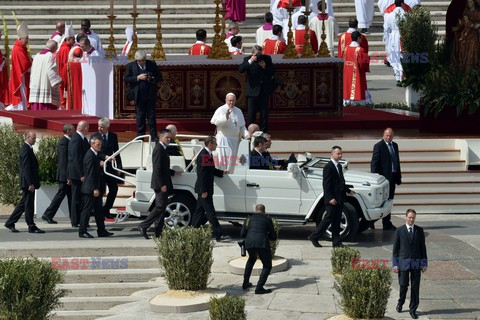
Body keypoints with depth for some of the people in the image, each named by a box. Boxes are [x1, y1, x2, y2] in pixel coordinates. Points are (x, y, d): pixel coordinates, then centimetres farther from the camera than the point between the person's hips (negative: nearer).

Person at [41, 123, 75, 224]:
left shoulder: (68, 141, 13)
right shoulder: (63, 143, -17)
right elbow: (63, 161, -22)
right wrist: (68, 177, -24)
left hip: (68, 175, 10)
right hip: (64, 175, -10)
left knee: (71, 196, 11)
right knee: (60, 195, -4)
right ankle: (47, 215, 3)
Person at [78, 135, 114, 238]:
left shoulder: (95, 155, 14)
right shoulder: (90, 156, -17)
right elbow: (90, 174, -22)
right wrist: (94, 189, -23)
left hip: (95, 188, 10)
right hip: (90, 189, -10)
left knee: (98, 210, 13)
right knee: (87, 210, -5)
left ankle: (101, 231, 17)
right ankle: (82, 231, 0)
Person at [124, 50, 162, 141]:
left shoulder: (152, 64, 4)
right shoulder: (131, 66, 1)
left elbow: (159, 77, 9)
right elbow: (126, 79, -4)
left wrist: (152, 79, -12)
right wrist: (138, 78, -15)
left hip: (151, 95, 1)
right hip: (139, 95, -1)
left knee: (151, 116, 2)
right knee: (140, 117, 4)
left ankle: (153, 136, 5)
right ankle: (140, 136, 11)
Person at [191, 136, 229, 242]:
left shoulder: (208, 154, 13)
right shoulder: (203, 155, -18)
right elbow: (201, 173, -21)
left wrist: (222, 172, 13)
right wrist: (204, 191, -22)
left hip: (204, 189, 10)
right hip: (204, 189, -10)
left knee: (199, 211, 14)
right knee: (210, 212, -9)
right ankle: (219, 235, -10)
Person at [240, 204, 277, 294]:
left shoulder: (249, 219, 19)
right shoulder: (267, 219, 11)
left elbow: (242, 234, 16)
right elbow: (273, 237, 13)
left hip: (249, 243, 4)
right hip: (262, 244, -4)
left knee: (251, 260, 34)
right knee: (267, 266, 10)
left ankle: (245, 283, 36)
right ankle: (259, 288, -4)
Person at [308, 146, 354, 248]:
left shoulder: (339, 166, 15)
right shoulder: (328, 167, -13)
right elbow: (326, 184, -17)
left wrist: (348, 190, 20)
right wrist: (330, 198, -21)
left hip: (339, 199, 8)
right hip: (332, 199, -8)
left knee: (337, 220, 10)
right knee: (328, 219, -4)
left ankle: (336, 241, 13)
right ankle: (314, 237, 5)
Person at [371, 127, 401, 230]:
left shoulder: (395, 145, 16)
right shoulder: (379, 146, -7)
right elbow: (374, 163, -10)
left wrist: (399, 177, 18)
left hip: (393, 177, 7)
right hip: (384, 177, -7)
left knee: (389, 200, 11)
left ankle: (387, 223, 17)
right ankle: (387, 224, -5)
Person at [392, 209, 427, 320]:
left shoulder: (419, 230, 6)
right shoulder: (399, 231, 2)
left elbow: (423, 247, 8)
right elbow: (395, 248, 2)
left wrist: (424, 263, 4)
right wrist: (395, 264, -3)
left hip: (416, 263, 1)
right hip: (403, 262, -1)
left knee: (415, 287, 1)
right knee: (403, 286, 2)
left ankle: (413, 310, 10)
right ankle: (400, 303, 29)